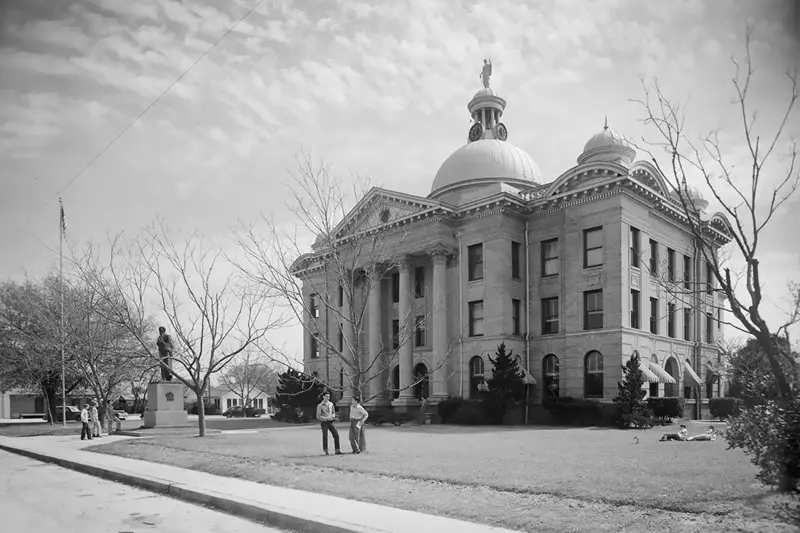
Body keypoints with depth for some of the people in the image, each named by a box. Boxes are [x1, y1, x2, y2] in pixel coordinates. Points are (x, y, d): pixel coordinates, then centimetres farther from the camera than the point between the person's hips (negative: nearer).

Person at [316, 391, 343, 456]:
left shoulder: (331, 404, 8)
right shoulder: (320, 406, -7)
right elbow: (318, 416, -8)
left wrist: (333, 416, -5)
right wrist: (326, 418, -20)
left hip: (331, 422, 4)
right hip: (324, 422, -4)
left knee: (336, 435, -4)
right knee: (325, 437, -1)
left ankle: (337, 451, 1)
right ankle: (326, 452, 13)